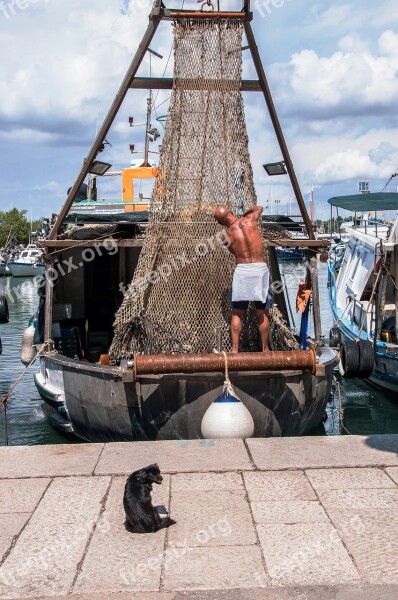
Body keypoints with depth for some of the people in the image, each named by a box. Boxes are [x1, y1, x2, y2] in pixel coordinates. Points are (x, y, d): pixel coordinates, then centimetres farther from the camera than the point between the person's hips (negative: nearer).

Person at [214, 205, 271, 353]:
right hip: (260, 268, 1)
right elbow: (259, 208, 22)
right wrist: (244, 214, 33)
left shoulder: (228, 235, -1)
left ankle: (235, 349, 6)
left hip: (241, 270, -1)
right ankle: (265, 349, 15)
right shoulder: (250, 219, 1)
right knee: (263, 314, 9)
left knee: (237, 314, 9)